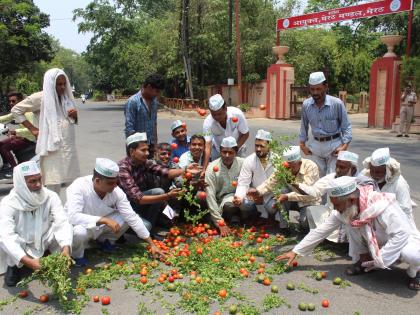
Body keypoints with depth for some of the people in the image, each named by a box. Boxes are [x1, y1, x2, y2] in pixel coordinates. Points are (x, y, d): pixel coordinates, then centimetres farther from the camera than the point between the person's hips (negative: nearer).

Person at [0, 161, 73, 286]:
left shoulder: (51, 197, -19)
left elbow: (62, 223, -28)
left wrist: (66, 248, -48)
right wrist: (28, 262, -50)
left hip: (45, 242, 1)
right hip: (21, 247, -1)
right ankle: (14, 266, -3)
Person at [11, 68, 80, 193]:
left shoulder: (66, 97, 12)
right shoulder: (40, 98, -6)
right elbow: (16, 110, 0)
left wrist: (75, 116, -2)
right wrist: (32, 129, -4)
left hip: (69, 147, 6)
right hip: (53, 147, -6)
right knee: (53, 187, -8)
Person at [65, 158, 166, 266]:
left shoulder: (116, 191, -20)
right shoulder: (79, 187, -31)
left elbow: (132, 217, -18)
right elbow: (73, 217, -40)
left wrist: (152, 244, -18)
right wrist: (104, 220, -44)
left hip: (100, 225, 4)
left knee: (126, 218, -16)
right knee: (79, 232, -38)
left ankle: (104, 239, 11)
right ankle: (77, 255, -3)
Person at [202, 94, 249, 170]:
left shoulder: (237, 114, -29)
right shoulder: (208, 123, -29)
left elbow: (245, 134, -14)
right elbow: (207, 147, -34)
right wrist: (204, 169, -44)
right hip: (218, 151, 0)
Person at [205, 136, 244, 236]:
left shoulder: (242, 163, -9)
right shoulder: (212, 168, -15)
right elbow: (210, 196, -19)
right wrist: (220, 223, -24)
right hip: (223, 198, -1)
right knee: (229, 205, -35)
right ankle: (232, 216, 1)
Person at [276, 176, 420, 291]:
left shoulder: (382, 206, -36)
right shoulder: (346, 209, -16)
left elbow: (400, 235, -36)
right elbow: (321, 231, -12)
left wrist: (377, 261, -32)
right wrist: (295, 251, -13)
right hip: (377, 242, 5)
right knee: (351, 223, -17)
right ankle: (363, 261, 3)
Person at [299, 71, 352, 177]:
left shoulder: (337, 103, -14)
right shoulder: (306, 105, -3)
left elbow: (346, 126, -7)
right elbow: (304, 126, 11)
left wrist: (344, 146, -15)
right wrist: (303, 144, 8)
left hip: (334, 144, -4)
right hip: (316, 145, 4)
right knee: (318, 176, 15)